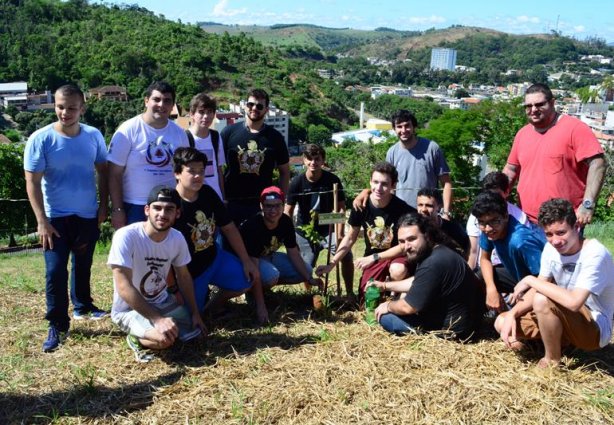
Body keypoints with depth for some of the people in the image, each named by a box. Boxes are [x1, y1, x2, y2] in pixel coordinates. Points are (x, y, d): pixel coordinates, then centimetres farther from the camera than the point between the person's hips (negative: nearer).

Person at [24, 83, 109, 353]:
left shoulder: (94, 136, -4)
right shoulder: (41, 139, -13)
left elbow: (103, 172, 7)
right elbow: (32, 182, -12)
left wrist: (103, 206, 3)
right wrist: (42, 221, -16)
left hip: (88, 216, 3)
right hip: (56, 218, -3)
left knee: (83, 266, 20)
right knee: (56, 272, -5)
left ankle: (82, 306, 41)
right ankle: (57, 326, 6)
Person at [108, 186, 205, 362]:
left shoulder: (177, 238, -8)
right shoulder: (126, 236, -26)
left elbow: (184, 277, 7)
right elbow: (124, 287, -28)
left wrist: (194, 313, 3)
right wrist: (157, 319, -32)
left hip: (162, 302, 7)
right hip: (128, 308, -6)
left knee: (195, 330, -6)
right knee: (164, 339, -30)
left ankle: (149, 332, 13)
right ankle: (137, 339, 1)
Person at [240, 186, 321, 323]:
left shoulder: (286, 222, -15)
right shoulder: (252, 226, -34)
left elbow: (293, 254, -4)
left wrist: (309, 279, -13)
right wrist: (260, 306, -39)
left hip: (269, 256, 7)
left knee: (306, 270, -4)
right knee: (271, 275, -37)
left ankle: (266, 285, 6)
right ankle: (251, 290, -5)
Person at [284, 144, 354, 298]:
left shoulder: (332, 180, -12)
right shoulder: (297, 182, -10)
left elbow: (341, 208, -11)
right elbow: (288, 212, -6)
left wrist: (339, 235, -19)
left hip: (328, 229, -1)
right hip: (305, 232, 1)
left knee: (346, 255, -21)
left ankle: (350, 293, -3)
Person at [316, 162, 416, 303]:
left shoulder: (402, 209, -22)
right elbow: (350, 239, 1)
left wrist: (374, 257, -23)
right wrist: (331, 264, -6)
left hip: (396, 256, -3)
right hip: (372, 259, 3)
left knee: (398, 271, -37)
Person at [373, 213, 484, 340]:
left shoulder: (433, 264, -29)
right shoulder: (437, 252, 3)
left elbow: (408, 307, -22)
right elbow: (416, 282, 24)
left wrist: (388, 306, -2)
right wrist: (386, 285, 24)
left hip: (453, 329, -10)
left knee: (385, 316, -6)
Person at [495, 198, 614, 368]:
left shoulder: (595, 254, -27)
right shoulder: (551, 248, -6)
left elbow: (573, 302, -39)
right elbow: (538, 290, 0)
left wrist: (530, 280, -28)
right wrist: (512, 314, -16)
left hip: (595, 328, -7)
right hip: (566, 319, 7)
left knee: (542, 301, -33)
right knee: (502, 322, -5)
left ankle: (552, 361, -9)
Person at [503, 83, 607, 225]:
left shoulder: (575, 128, -9)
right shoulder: (522, 133, 11)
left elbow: (597, 163, -15)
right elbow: (511, 169, 19)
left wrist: (588, 204, -23)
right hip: (527, 222, 6)